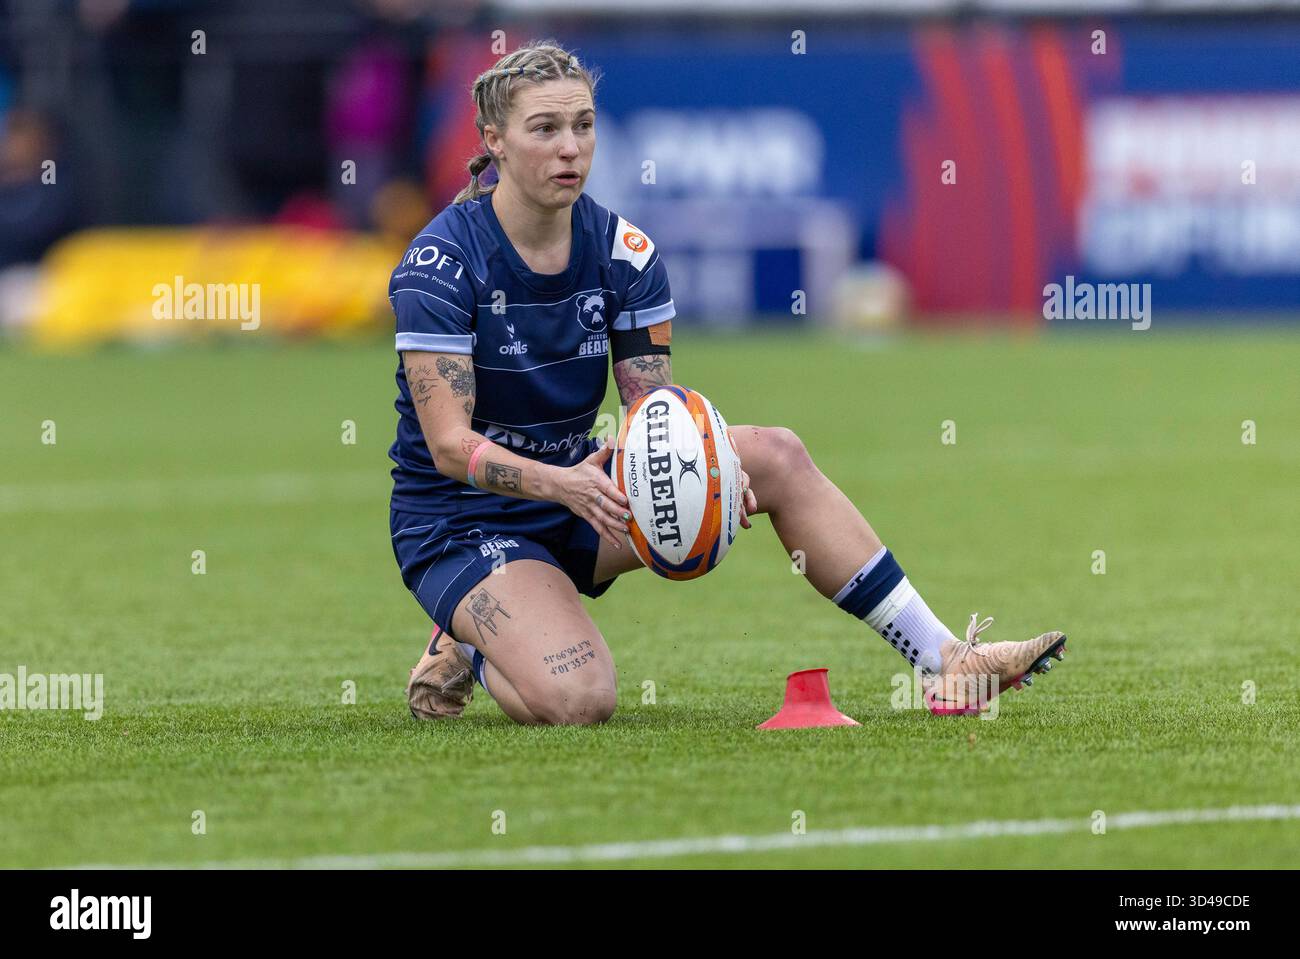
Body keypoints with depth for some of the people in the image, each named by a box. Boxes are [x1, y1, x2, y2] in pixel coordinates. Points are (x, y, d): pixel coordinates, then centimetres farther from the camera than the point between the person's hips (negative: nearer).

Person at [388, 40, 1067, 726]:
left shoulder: (624, 252, -4)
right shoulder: (442, 263, -20)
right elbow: (449, 442, -25)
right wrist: (562, 483, -42)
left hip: (578, 485, 6)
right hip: (460, 525, -6)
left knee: (775, 456, -10)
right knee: (578, 700, -31)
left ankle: (943, 665, -6)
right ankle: (466, 653, 4)